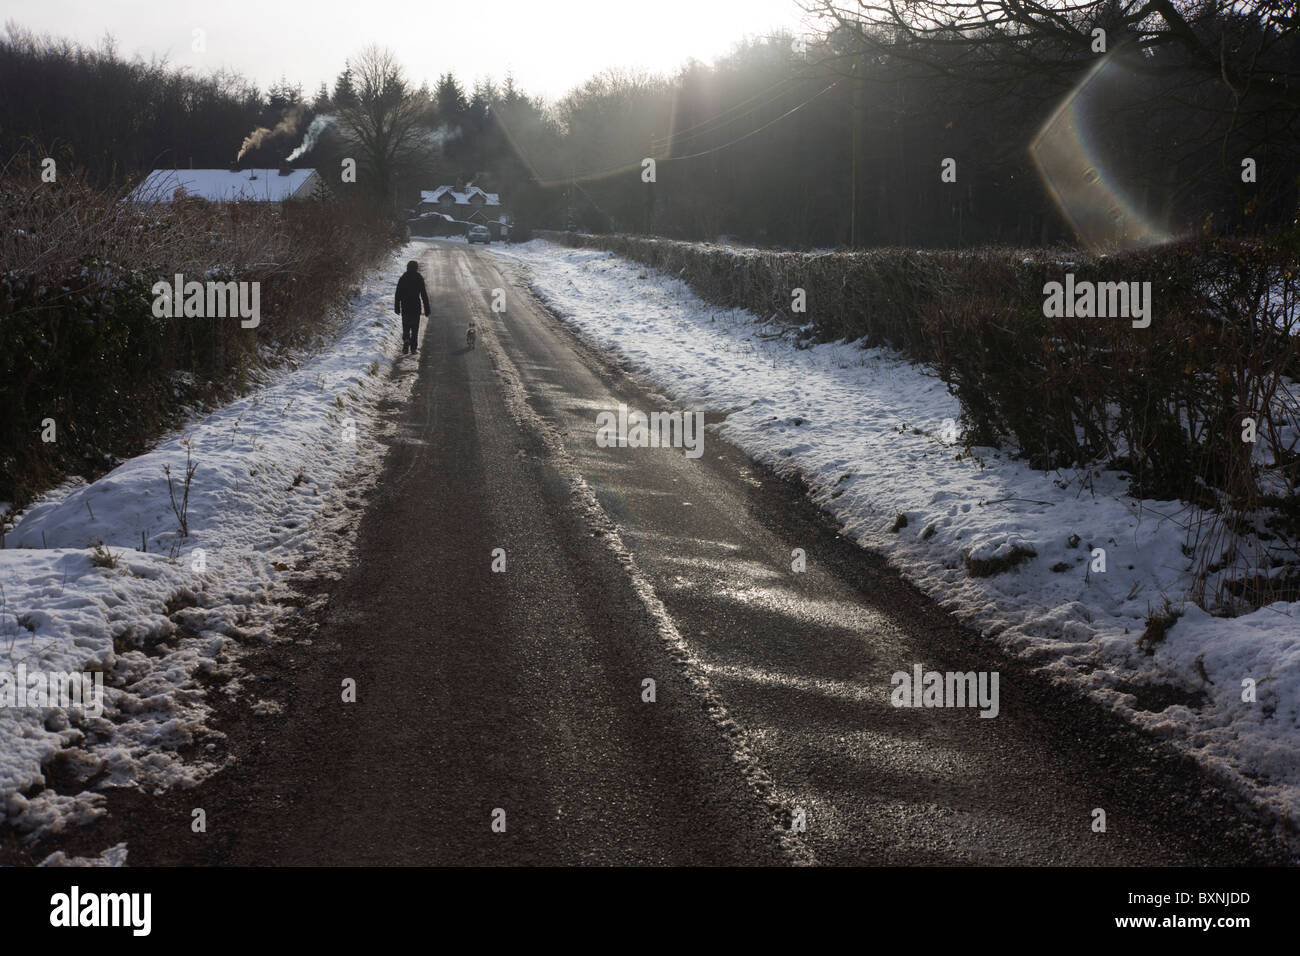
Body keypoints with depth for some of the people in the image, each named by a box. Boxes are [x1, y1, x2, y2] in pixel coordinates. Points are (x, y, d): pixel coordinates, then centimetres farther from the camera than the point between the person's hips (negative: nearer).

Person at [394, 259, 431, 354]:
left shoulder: (402, 278, 2)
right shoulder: (419, 279, -4)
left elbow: (397, 295, 3)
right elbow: (424, 295, -5)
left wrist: (397, 308, 11)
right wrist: (427, 309, -1)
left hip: (405, 308, 1)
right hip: (416, 307, -1)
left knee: (405, 328, 9)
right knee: (415, 328, 8)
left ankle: (406, 342, -15)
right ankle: (414, 347, 6)